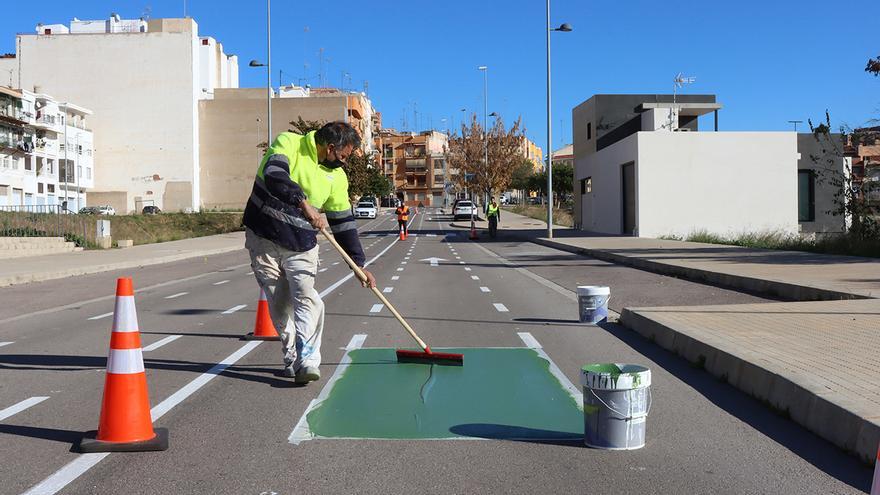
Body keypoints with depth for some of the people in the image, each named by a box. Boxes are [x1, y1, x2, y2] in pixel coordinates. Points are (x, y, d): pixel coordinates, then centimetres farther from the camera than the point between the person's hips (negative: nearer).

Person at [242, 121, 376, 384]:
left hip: (302, 247, 2)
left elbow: (344, 222, 5)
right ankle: (292, 359, 19)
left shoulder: (337, 177, 1)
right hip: (264, 238, -2)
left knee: (306, 298, -17)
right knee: (280, 306, 3)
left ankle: (306, 361, -20)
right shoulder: (288, 143, -11)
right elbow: (273, 175, -31)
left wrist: (359, 264, 3)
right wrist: (303, 203, -43)